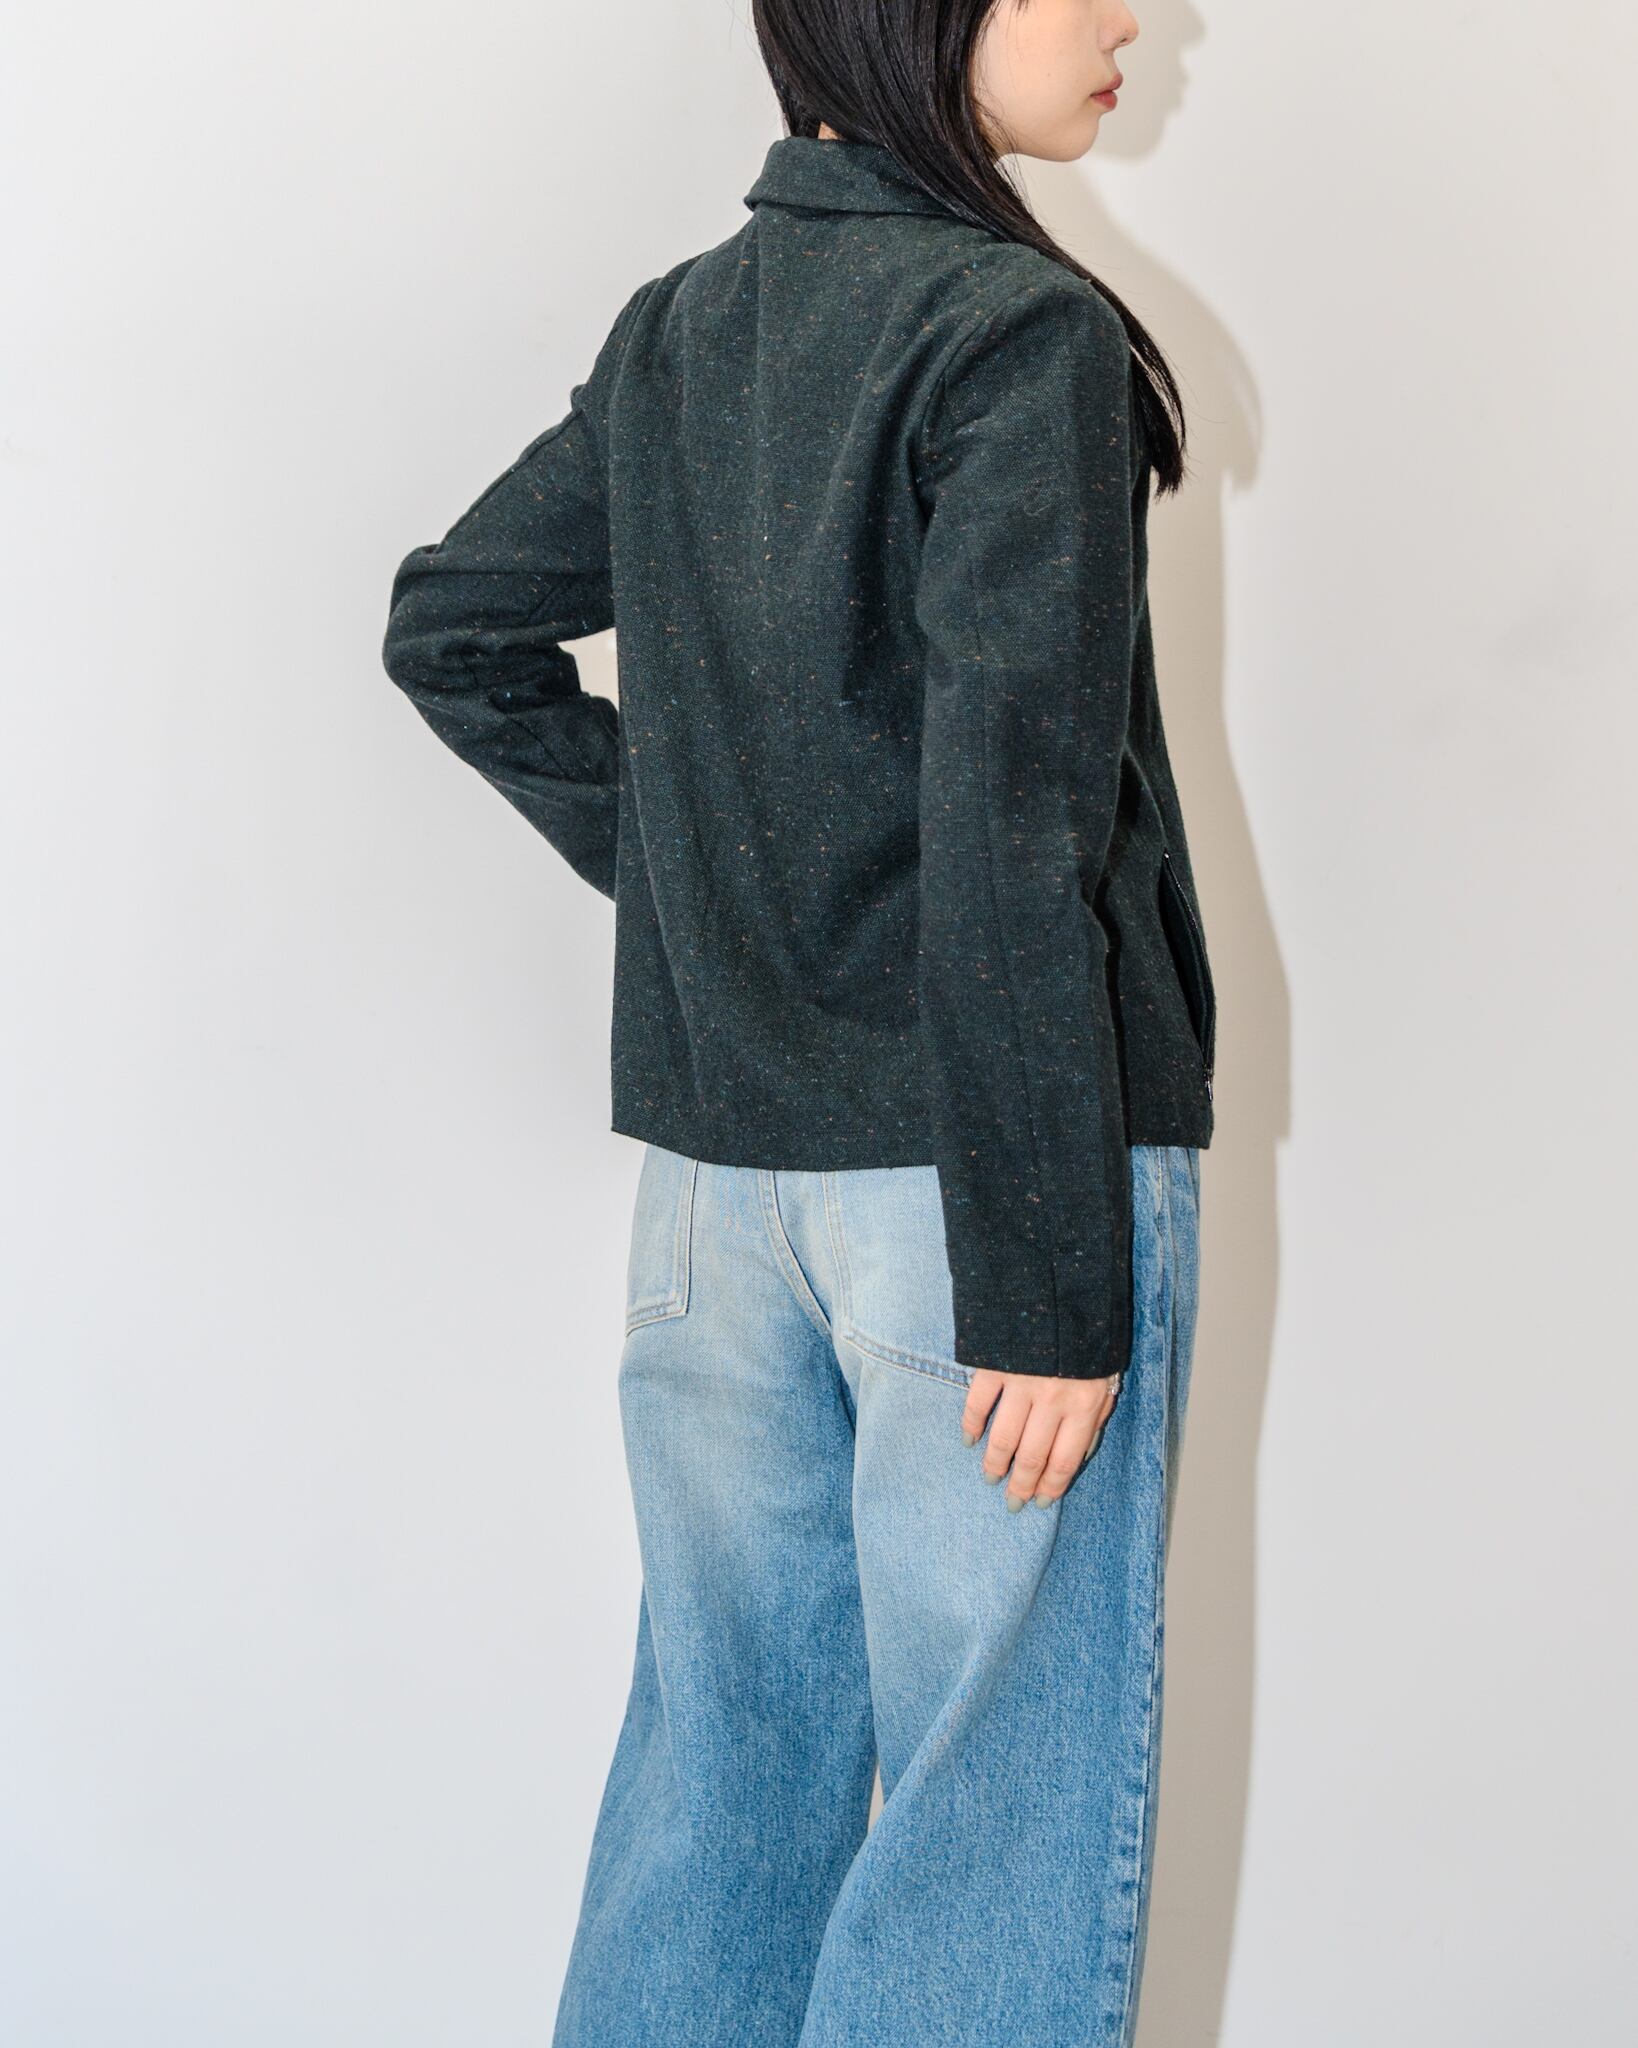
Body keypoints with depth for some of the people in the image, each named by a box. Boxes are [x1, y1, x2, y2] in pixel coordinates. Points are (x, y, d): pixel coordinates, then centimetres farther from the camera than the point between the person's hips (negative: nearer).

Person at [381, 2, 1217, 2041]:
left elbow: (451, 627, 19)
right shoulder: (1023, 335, -12)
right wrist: (1050, 1281, -16)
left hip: (715, 1147, 7)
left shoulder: (676, 327, 9)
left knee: (720, 1744, 16)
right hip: (972, 1152, -7)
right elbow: (1006, 833, -18)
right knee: (1003, 1783, 3)